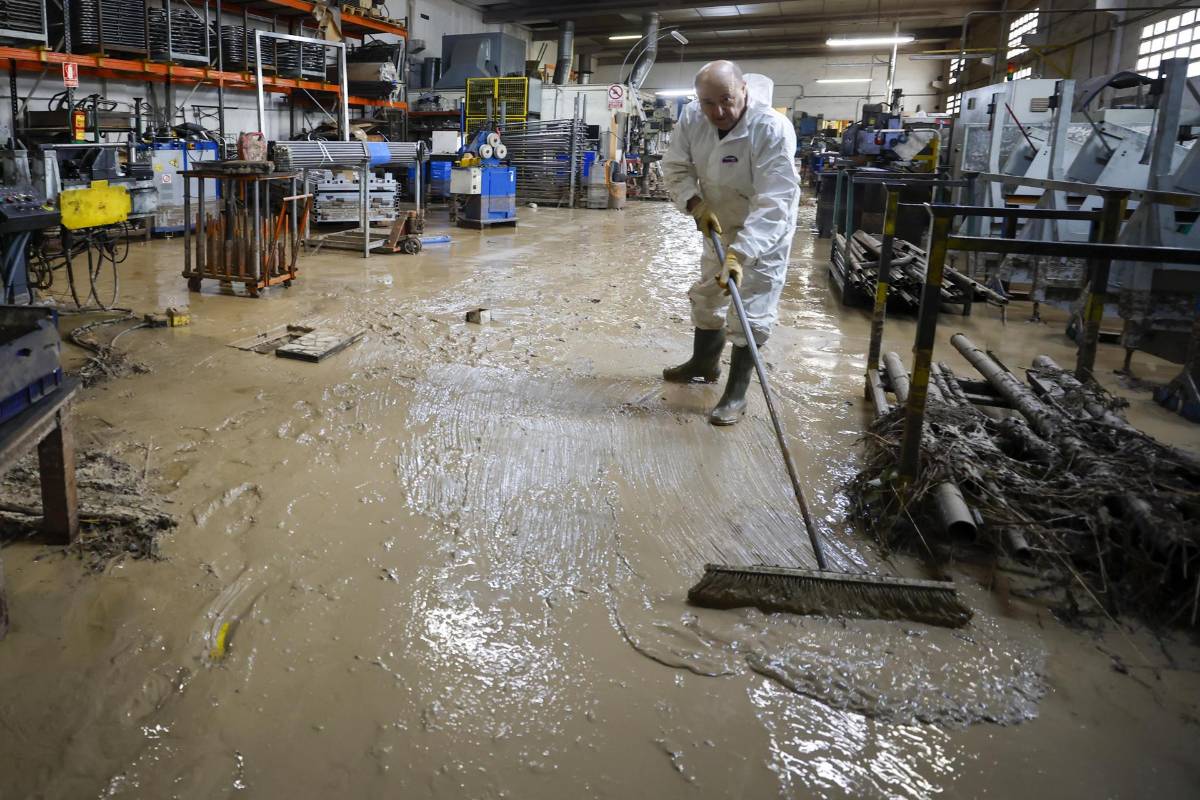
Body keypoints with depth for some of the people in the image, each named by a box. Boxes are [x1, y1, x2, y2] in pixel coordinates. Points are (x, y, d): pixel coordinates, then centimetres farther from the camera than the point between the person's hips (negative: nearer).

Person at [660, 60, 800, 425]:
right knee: (706, 296, 21)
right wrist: (695, 203, -26)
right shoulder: (691, 118, -18)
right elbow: (676, 167, -7)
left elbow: (772, 203, -38)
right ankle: (704, 364, 44)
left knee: (751, 313, -5)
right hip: (720, 224, 6)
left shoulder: (773, 129, -34)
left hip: (765, 233, -6)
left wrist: (740, 254, -46)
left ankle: (736, 394, 10)